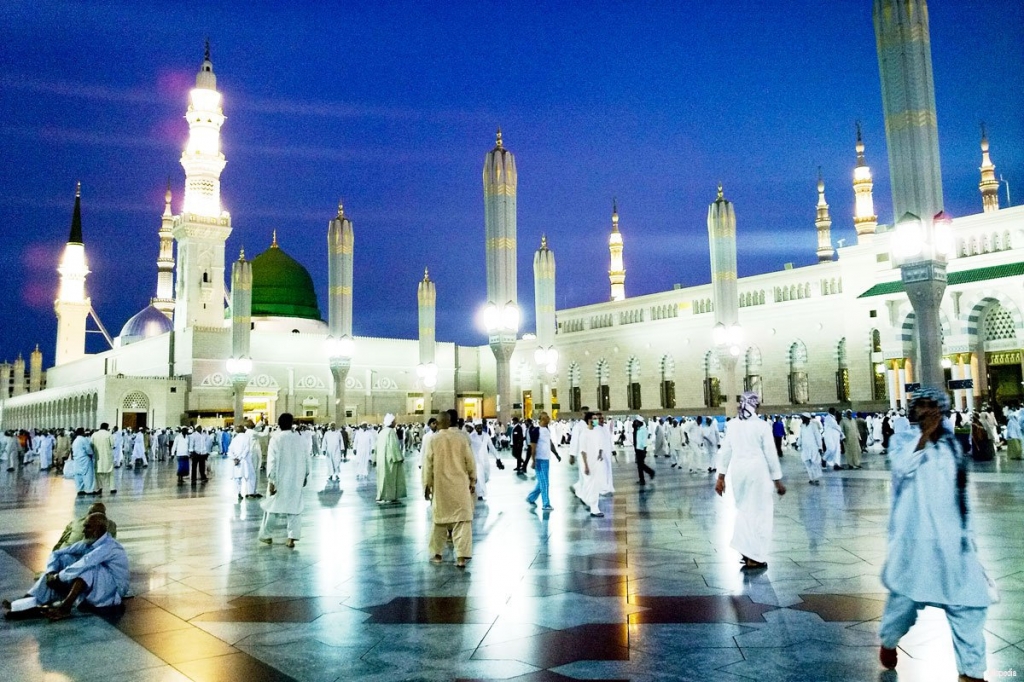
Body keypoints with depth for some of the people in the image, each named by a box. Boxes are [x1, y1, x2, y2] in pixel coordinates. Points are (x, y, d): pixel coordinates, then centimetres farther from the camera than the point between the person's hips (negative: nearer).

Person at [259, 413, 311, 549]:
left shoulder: (276, 439, -10)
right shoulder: (301, 438, 1)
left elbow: (272, 461, -12)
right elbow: (307, 459, 6)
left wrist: (271, 481, -10)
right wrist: (305, 476, 17)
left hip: (280, 479, -2)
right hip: (296, 479, 3)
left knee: (272, 506, 13)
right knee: (295, 506, 7)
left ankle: (265, 534, 24)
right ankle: (292, 538, 1)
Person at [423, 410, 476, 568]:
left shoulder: (433, 440, -7)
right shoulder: (461, 438, -5)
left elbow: (428, 464, -3)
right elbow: (470, 462, 0)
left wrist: (426, 484, 7)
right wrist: (473, 481, 12)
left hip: (440, 486, 0)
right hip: (460, 485, 0)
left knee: (440, 519, 15)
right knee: (462, 519, 1)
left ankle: (437, 553, 24)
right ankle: (461, 556, -7)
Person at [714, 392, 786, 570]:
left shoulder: (732, 424, 4)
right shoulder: (762, 425, -7)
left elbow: (725, 451, 6)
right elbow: (771, 455, -4)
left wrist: (721, 477, 13)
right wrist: (777, 480, 3)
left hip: (738, 471, 4)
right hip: (758, 471, -4)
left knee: (743, 509, 20)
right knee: (760, 512, 7)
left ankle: (745, 549, 15)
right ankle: (754, 558, 9)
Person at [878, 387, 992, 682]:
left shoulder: (952, 444, 9)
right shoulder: (902, 440, -3)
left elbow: (961, 492, 16)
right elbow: (903, 468, -25)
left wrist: (967, 531, 16)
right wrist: (925, 435, -22)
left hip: (950, 537, 4)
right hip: (914, 536, -4)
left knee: (968, 601, 2)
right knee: (906, 594, 6)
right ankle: (888, 641, 33)